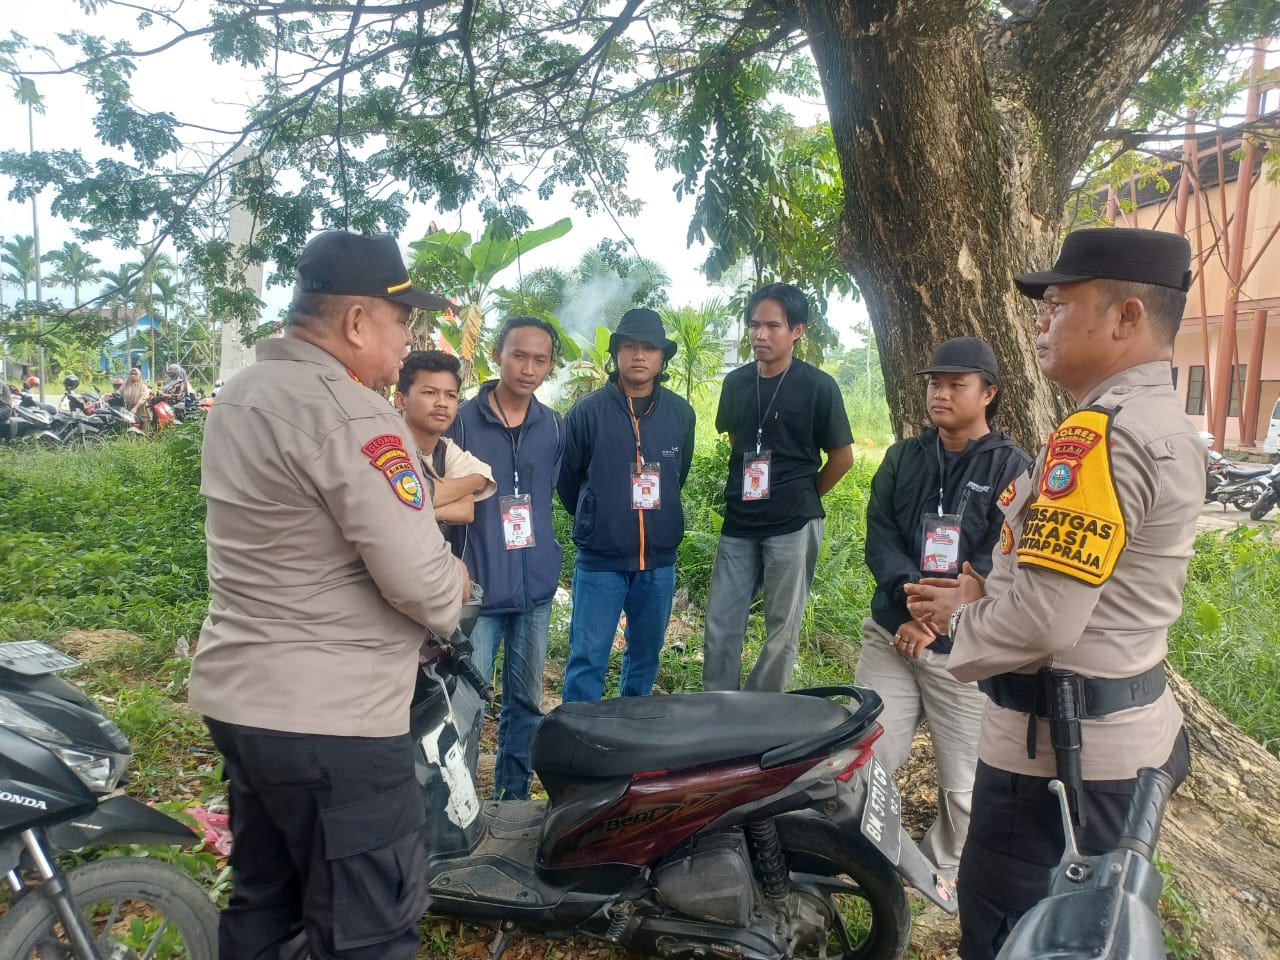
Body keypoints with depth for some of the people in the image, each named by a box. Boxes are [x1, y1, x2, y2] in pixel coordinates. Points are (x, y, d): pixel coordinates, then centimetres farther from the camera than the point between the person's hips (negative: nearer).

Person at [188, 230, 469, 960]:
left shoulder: (242, 394, 10)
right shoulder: (348, 412, -21)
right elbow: (423, 583, -24)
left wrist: (430, 506, 12)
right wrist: (456, 581, -3)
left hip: (237, 692, 10)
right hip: (329, 716, -10)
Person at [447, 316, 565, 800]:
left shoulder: (554, 428, 5)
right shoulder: (462, 421, -6)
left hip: (536, 588, 4)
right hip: (478, 587, -4)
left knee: (526, 702, 14)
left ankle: (514, 797, 30)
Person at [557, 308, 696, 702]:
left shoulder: (681, 413, 2)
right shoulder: (588, 411, -7)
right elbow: (566, 479, 4)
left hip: (659, 560, 4)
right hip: (599, 560, -3)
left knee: (646, 655, 16)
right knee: (588, 659, 0)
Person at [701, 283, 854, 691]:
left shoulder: (817, 386, -7)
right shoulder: (736, 382, 7)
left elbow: (842, 457, 0)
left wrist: (802, 498, 7)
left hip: (793, 526, -4)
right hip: (738, 523, 5)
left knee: (782, 631, 7)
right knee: (720, 628, 6)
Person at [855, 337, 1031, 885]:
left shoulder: (1012, 468, -3)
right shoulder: (902, 457, 10)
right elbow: (879, 536, 0)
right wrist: (912, 594, -17)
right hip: (889, 634, 3)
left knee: (962, 781, 9)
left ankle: (943, 871, 32)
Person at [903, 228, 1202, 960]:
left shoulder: (1099, 434, -22)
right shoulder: (1167, 425, 11)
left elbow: (1039, 623, -26)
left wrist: (960, 620, -7)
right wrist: (989, 594, 8)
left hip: (1062, 744, -10)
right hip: (1130, 732, 10)